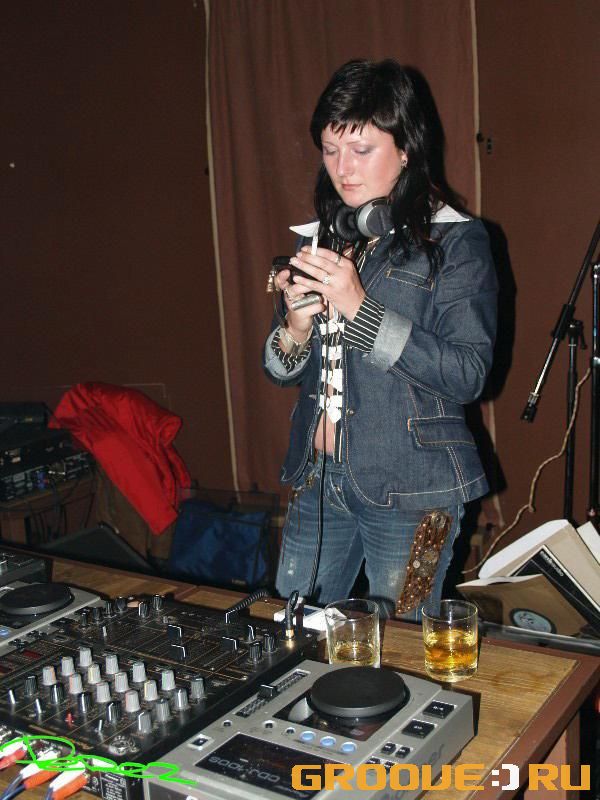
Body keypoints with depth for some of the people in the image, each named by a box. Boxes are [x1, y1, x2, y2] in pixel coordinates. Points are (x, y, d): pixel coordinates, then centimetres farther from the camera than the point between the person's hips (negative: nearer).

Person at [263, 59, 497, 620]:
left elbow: (468, 374, -17)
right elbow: (281, 372, 12)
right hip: (318, 477, 5)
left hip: (409, 489, -5)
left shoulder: (456, 242, -7)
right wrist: (297, 327, -11)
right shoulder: (321, 239, 9)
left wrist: (359, 308, -23)